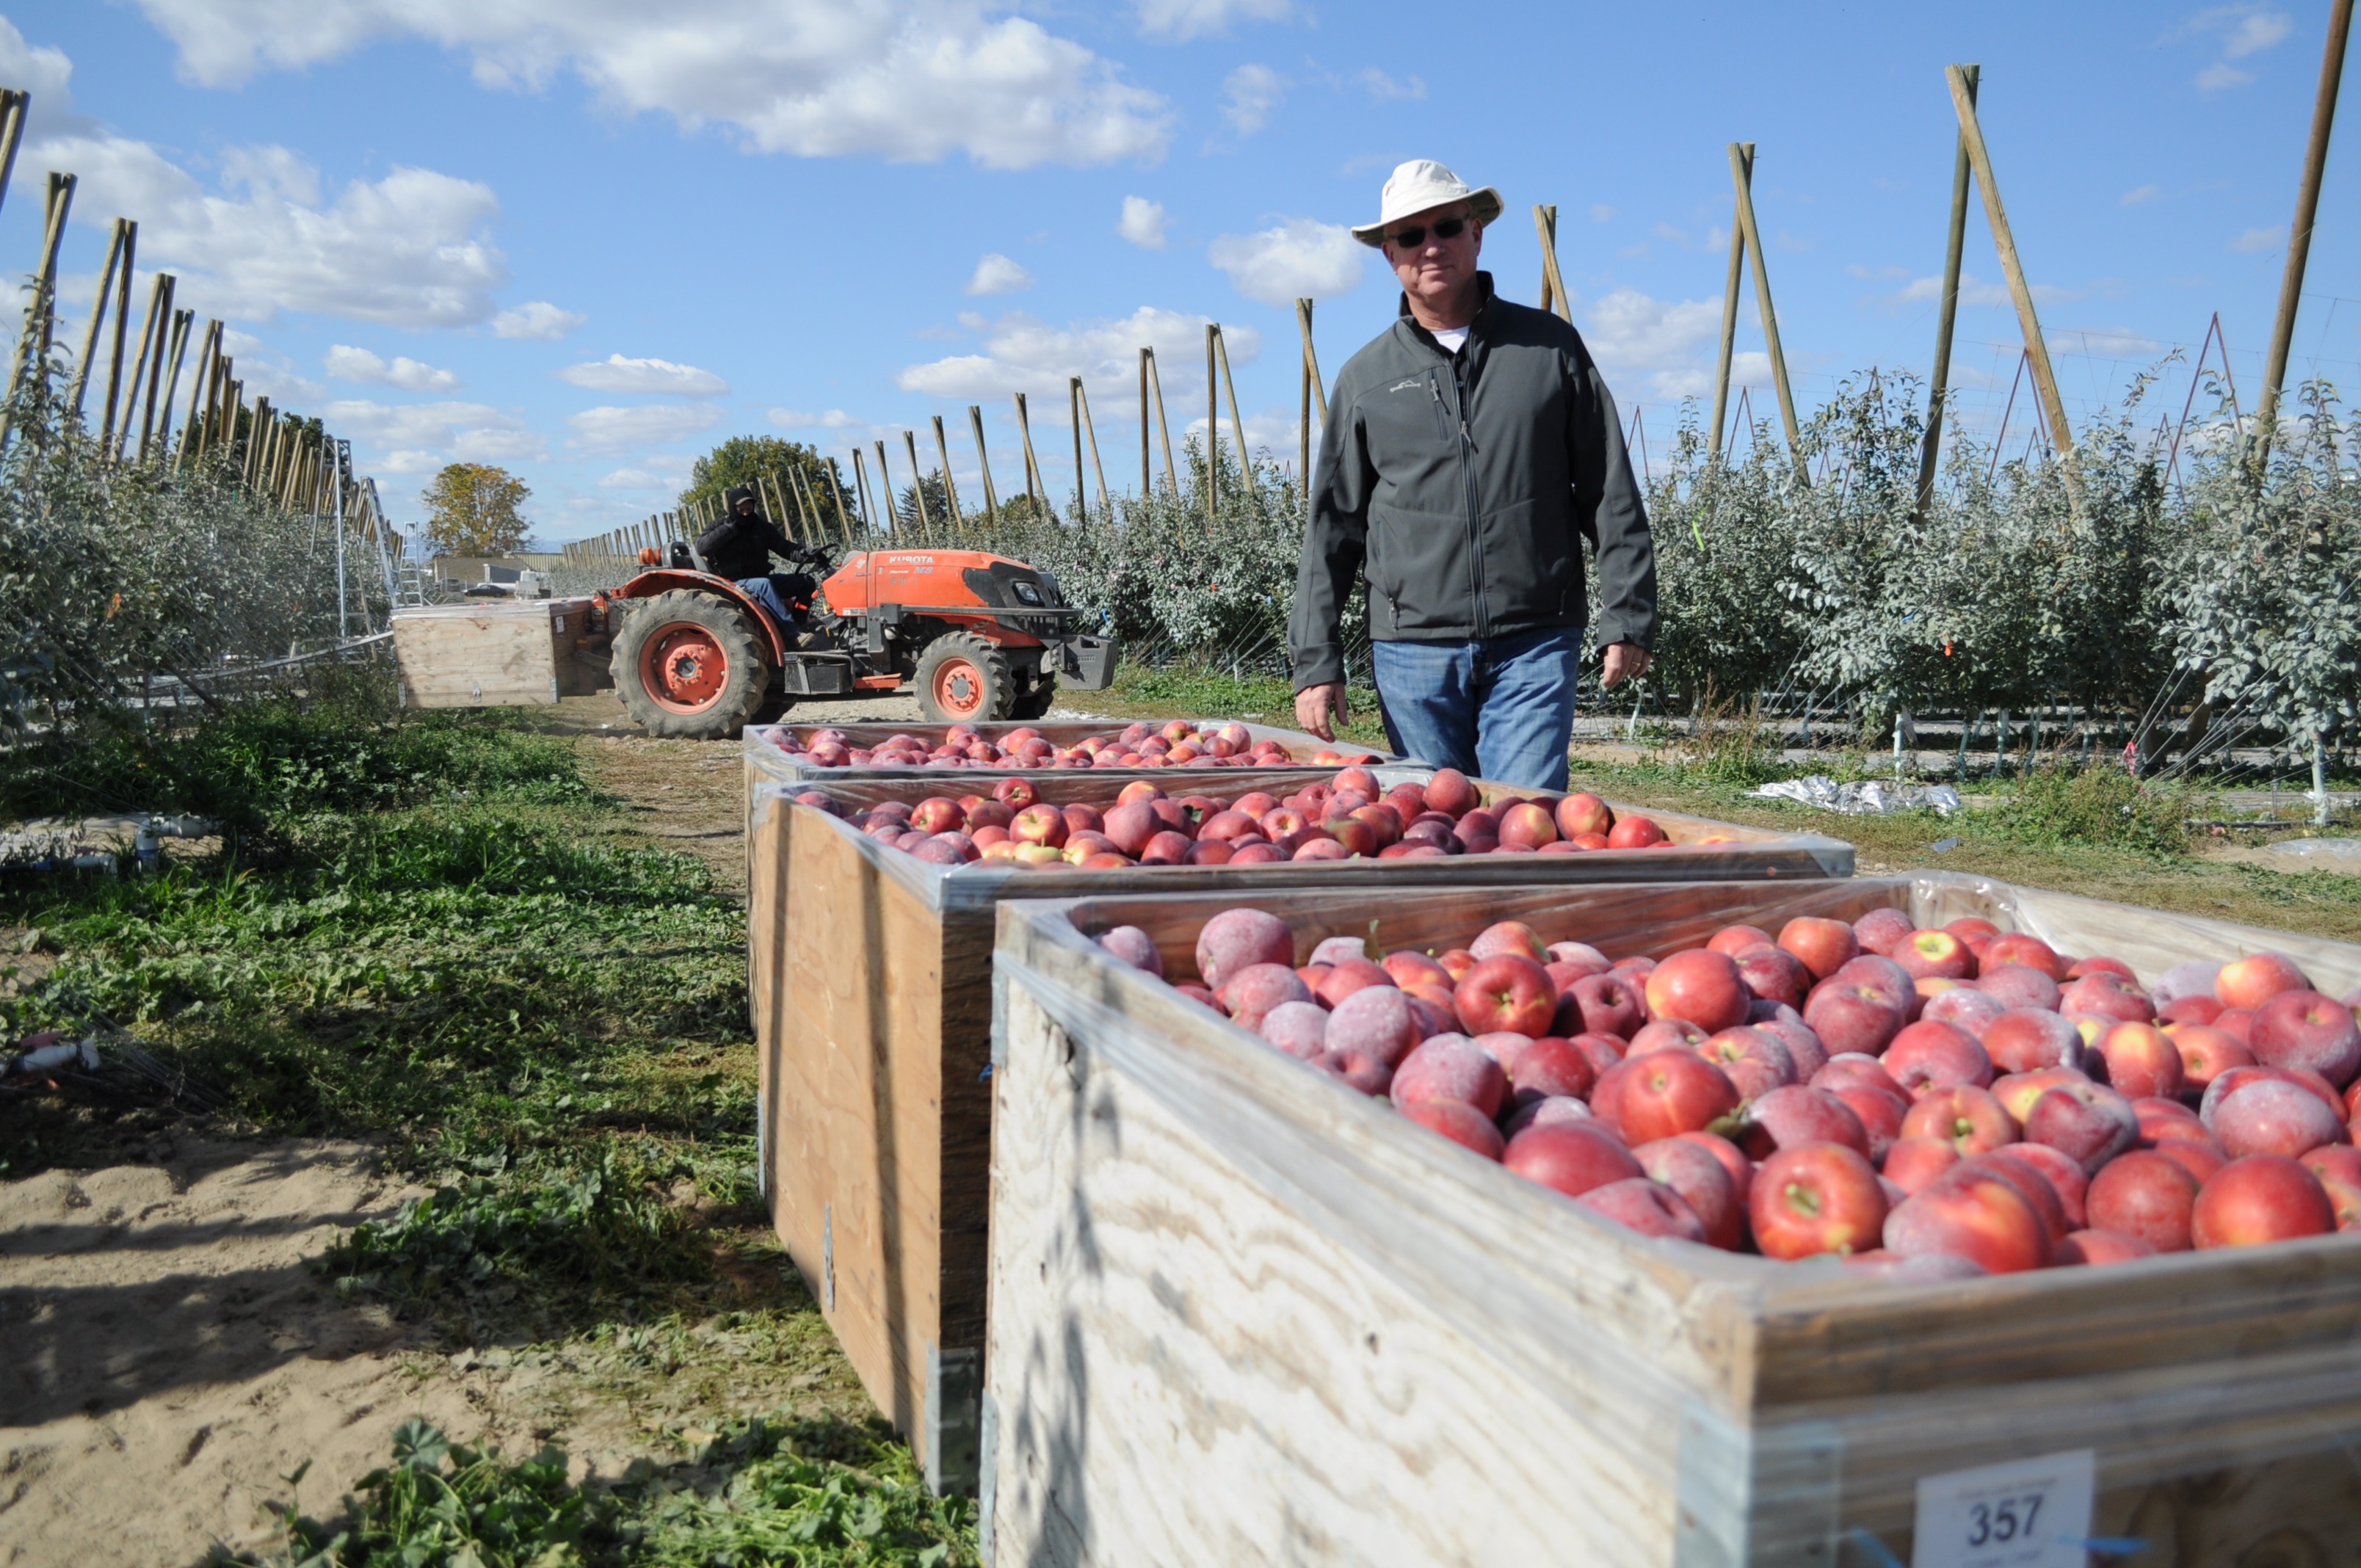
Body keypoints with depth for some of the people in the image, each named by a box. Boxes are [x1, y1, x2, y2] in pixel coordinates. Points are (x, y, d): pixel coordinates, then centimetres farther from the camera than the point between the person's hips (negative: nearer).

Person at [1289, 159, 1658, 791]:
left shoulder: (1550, 347, 7)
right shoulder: (1365, 377, 9)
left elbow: (1611, 497, 7)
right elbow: (1333, 527, 9)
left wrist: (1627, 620, 0)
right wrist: (1315, 661, 3)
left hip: (1535, 645, -1)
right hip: (1412, 650, 1)